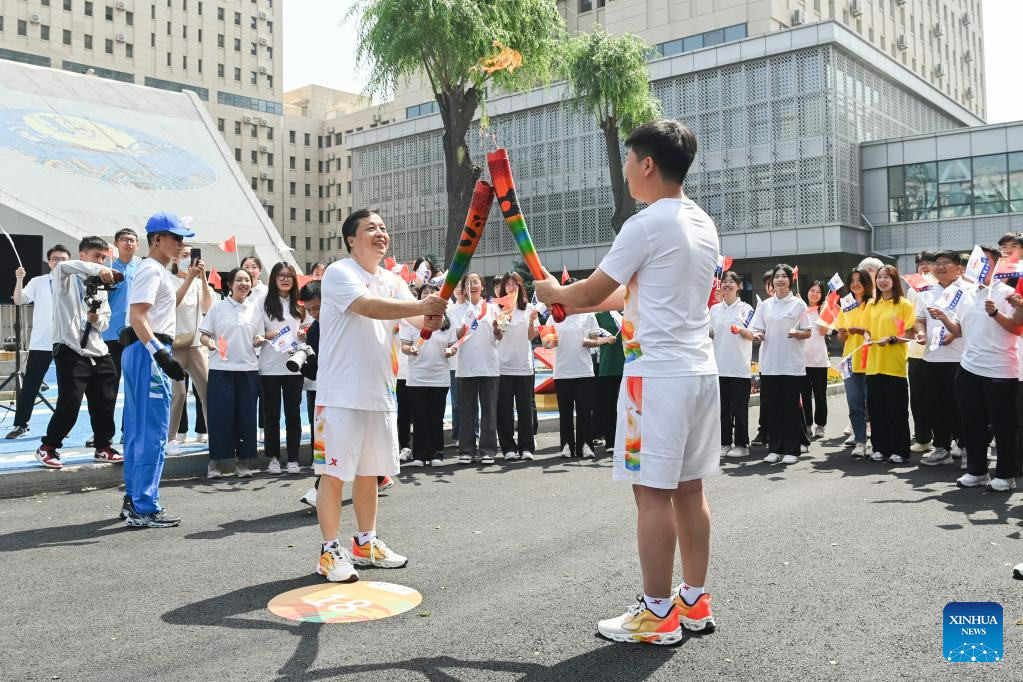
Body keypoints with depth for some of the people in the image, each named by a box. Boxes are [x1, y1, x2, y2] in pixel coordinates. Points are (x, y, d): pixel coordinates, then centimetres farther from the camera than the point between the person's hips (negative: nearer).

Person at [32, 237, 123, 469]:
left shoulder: (101, 286, 20)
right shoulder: (67, 278, 1)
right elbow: (63, 265, -25)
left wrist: (97, 320, -7)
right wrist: (97, 269, -40)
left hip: (98, 352, 7)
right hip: (70, 350, -6)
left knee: (105, 403, 8)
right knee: (69, 405, -10)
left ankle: (103, 448, 22)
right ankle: (47, 448, 7)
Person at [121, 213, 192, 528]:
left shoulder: (160, 272, 20)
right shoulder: (151, 270, -11)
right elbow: (137, 316, -25)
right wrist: (160, 353, -33)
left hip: (145, 351, 11)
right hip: (147, 351, -11)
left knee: (138, 430, 14)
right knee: (152, 433, -9)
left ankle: (134, 499, 22)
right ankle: (144, 508, -6)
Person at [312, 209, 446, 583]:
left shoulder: (393, 281, 12)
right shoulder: (339, 273, -10)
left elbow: (414, 317, -1)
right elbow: (370, 307, -27)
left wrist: (430, 318, -24)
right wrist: (420, 306, -35)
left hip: (380, 393, 7)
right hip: (341, 394, -7)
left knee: (369, 471, 15)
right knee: (334, 473, -2)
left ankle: (366, 543, 28)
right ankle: (330, 550, 9)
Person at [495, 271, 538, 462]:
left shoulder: (528, 308, 6)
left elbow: (531, 336, 6)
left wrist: (532, 322, -13)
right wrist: (497, 323, -20)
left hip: (524, 365, 1)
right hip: (503, 365, -1)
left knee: (525, 407, 4)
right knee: (505, 409, 1)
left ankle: (526, 447, 10)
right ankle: (508, 448, 8)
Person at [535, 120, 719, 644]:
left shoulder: (646, 225, -12)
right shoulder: (703, 225, 15)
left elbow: (590, 292, -6)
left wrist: (553, 293, 15)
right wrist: (574, 301, 24)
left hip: (658, 373, -9)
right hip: (700, 369, 9)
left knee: (653, 492, -2)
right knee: (689, 489, 13)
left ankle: (658, 615, 5)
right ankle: (694, 601, 22)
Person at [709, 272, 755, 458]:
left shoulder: (746, 308, 1)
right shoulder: (715, 309, 12)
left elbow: (752, 336, 0)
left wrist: (741, 331, -20)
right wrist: (707, 333, -3)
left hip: (740, 367, -4)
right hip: (720, 366, 4)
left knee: (739, 408, 0)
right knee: (723, 407, 7)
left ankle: (741, 444, 8)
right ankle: (725, 443, 15)